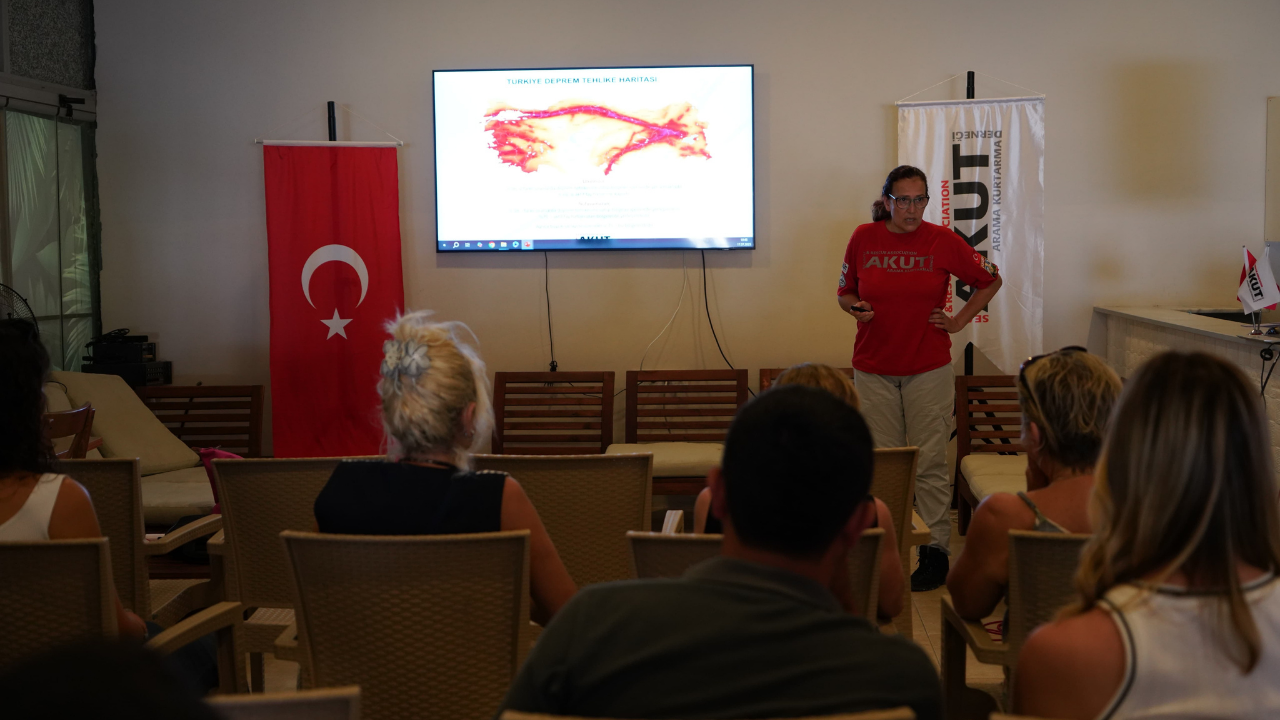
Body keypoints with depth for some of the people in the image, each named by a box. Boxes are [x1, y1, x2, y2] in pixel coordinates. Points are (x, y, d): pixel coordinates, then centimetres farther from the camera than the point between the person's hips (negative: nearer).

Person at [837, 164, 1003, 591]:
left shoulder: (942, 241, -1)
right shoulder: (864, 239, 2)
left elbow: (990, 280, 12)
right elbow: (844, 292, 14)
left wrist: (959, 321, 5)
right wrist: (855, 308, -7)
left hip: (929, 368, -1)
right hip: (873, 369, 1)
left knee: (930, 463, 0)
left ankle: (936, 550, 9)